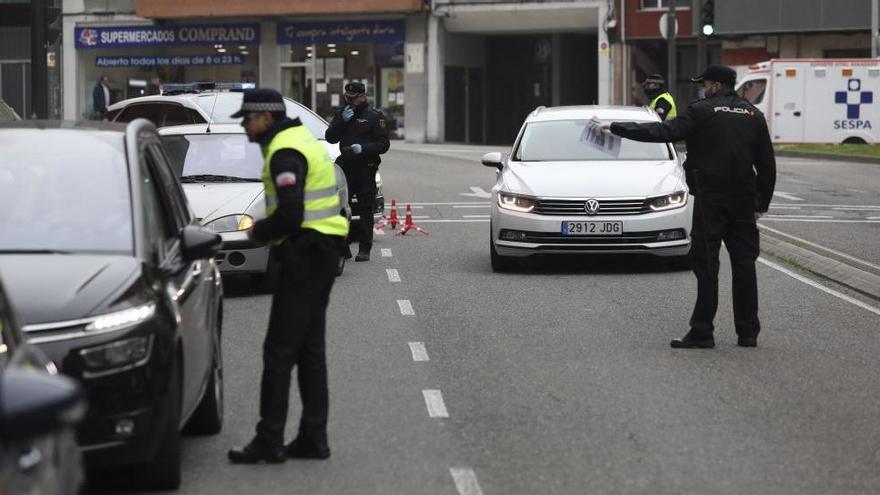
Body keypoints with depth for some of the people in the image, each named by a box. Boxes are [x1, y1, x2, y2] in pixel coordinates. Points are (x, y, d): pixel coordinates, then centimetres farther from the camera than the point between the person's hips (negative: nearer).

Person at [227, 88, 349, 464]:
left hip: (303, 256, -10)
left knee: (279, 351, -7)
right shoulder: (303, 140, 16)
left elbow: (289, 215, -24)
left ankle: (270, 441, -6)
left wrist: (258, 232, -6)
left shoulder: (285, 153, -16)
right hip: (323, 253, 10)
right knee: (310, 350, 12)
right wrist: (268, 229, 11)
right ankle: (313, 437, 15)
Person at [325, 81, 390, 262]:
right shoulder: (341, 114, 13)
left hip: (366, 168, -4)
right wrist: (342, 121, -9)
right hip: (345, 167, 4)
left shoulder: (375, 116, -1)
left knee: (366, 210, -2)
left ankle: (364, 250, 2)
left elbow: (383, 144, -5)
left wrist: (363, 148, -20)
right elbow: (330, 138, 4)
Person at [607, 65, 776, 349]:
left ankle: (702, 331, -5)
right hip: (744, 202, 5)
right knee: (744, 264, 8)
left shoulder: (702, 112, -7)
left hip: (711, 200, -5)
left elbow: (664, 132, -14)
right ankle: (748, 331, 9)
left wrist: (616, 128, -11)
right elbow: (767, 164, 12)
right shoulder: (754, 115, 10)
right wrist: (763, 202, 20)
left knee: (706, 264, -2)